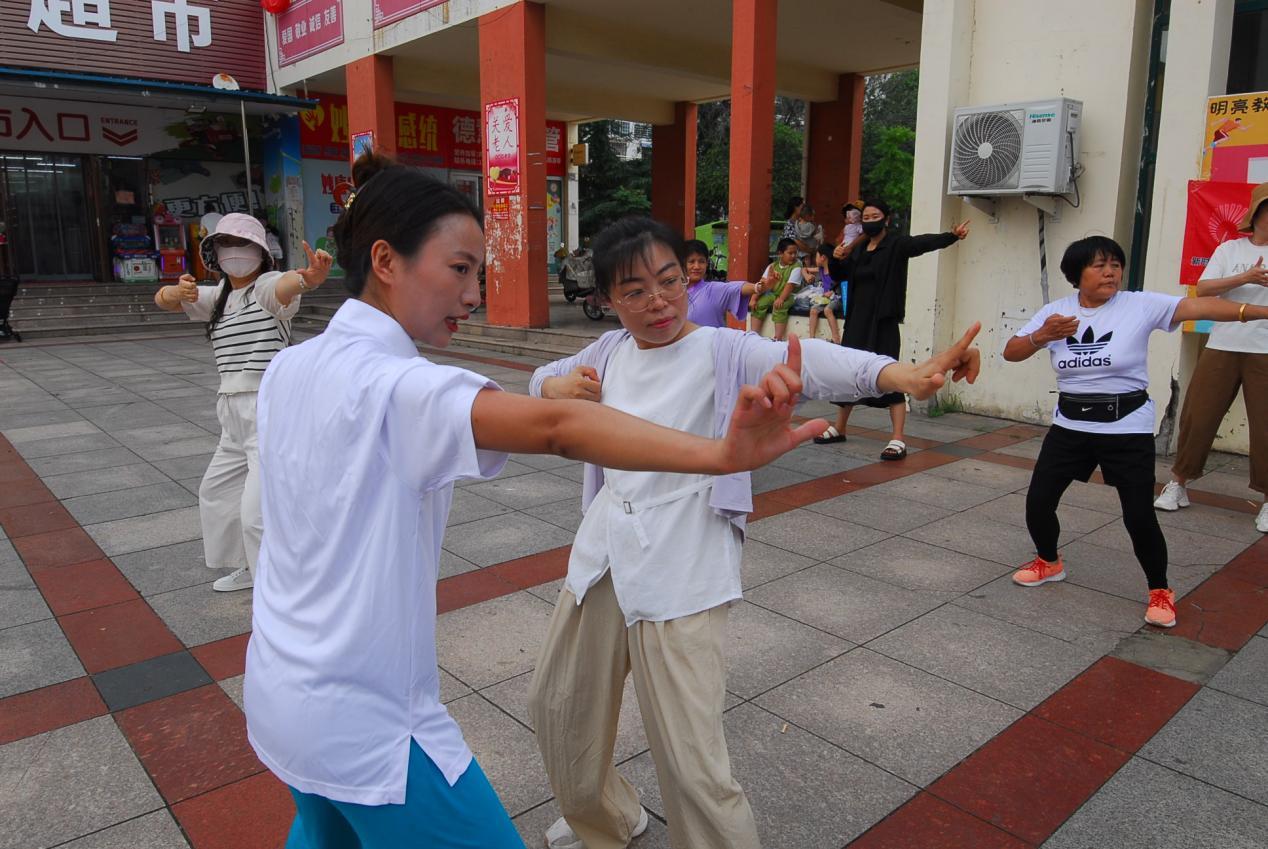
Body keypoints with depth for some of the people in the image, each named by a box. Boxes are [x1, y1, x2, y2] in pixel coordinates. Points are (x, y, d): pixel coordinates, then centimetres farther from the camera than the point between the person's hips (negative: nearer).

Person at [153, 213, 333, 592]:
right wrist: (180, 292, -17)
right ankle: (249, 567, 43)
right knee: (216, 490, 25)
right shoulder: (218, 296, 13)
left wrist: (311, 275, -61)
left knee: (258, 512, -15)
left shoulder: (266, 286, -12)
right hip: (234, 413, 10)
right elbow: (161, 299, 8)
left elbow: (286, 284, -35)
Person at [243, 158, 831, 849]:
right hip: (363, 722, -9)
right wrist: (725, 454, -53)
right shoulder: (394, 386, -26)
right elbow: (553, 426, -43)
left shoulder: (288, 368, -1)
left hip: (277, 690, 9)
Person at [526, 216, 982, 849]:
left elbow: (803, 361, -30)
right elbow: (542, 379, 21)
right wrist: (563, 388, -4)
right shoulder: (610, 350, 5)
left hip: (679, 576, -6)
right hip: (602, 556, 7)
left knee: (691, 765, -8)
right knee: (557, 702, 23)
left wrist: (903, 374, -49)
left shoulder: (720, 352, -12)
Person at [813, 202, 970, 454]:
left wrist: (952, 235, -41)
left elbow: (925, 242, -23)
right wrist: (836, 259, -1)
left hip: (884, 322, -6)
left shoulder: (897, 244, -6)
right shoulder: (858, 249, 13)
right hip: (857, 320, 6)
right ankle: (839, 428, 29)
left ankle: (898, 441, -8)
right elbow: (838, 276, 21)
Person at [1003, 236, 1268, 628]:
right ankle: (1049, 562, 32)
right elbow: (1011, 353, -2)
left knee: (1139, 516, -5)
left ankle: (1159, 591, 20)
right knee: (1038, 499, 3)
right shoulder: (1055, 311, 1)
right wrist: (1041, 336, -21)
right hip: (1069, 424, 3)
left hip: (1126, 428, -3)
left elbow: (1196, 306, -20)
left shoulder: (1140, 305, -8)